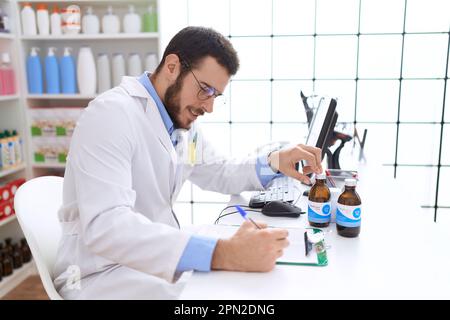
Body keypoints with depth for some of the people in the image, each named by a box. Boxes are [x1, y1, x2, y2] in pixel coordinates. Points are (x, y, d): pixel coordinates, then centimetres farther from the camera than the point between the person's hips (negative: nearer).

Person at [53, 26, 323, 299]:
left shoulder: (183, 120, 4)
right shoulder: (112, 113, -22)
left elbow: (219, 173, 16)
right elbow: (104, 226, -34)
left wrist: (274, 162, -4)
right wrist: (223, 254, -42)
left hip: (161, 261, 8)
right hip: (103, 273, -7)